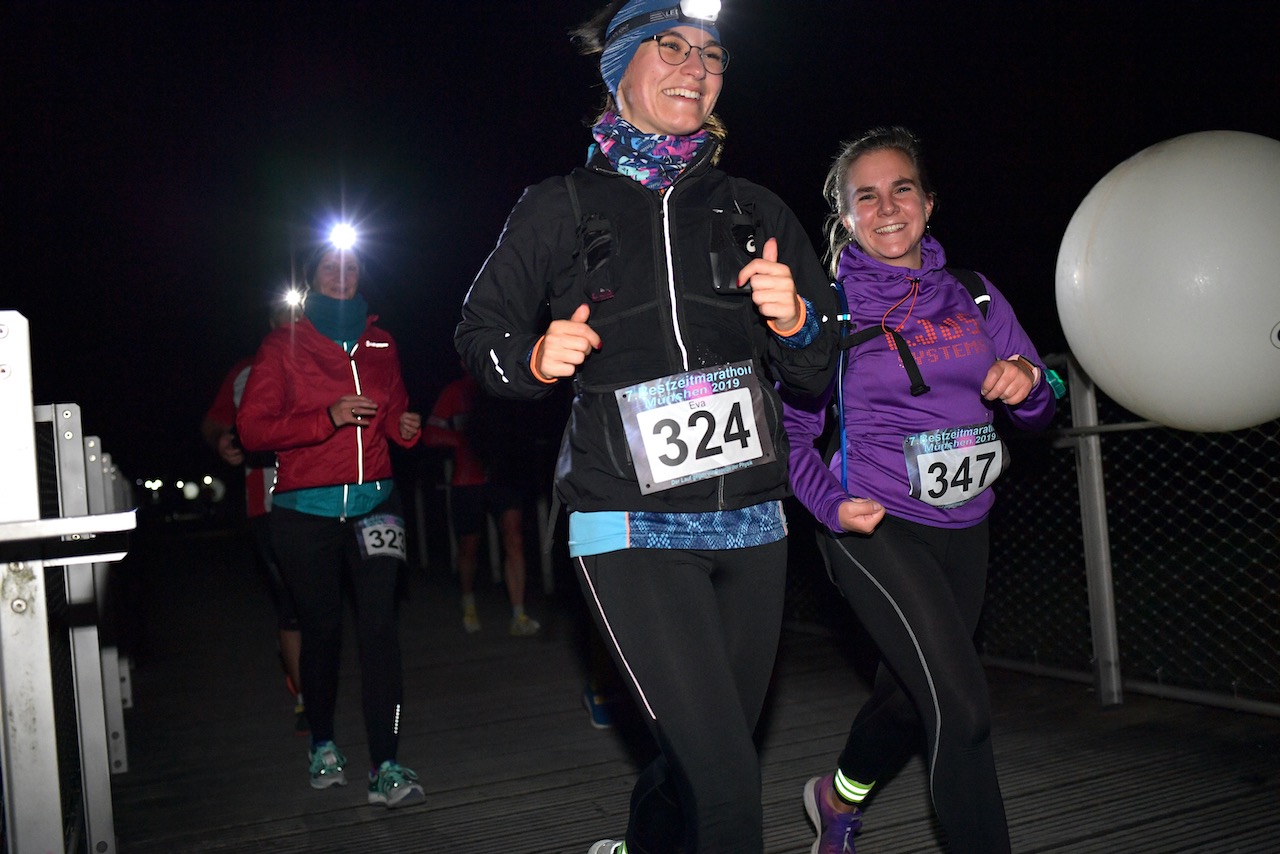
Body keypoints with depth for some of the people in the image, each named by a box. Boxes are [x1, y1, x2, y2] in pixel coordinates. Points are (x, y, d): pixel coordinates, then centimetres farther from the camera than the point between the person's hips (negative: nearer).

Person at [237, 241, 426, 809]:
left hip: (373, 501, 2)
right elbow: (252, 428, -5)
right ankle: (322, 745, 28)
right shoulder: (284, 346, 4)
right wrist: (328, 418, -16)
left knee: (379, 624, -11)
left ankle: (385, 768, -11)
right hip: (306, 510, -2)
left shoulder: (380, 344, 14)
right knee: (321, 628, 6)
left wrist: (405, 426, 1)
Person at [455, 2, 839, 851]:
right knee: (726, 778, -14)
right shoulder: (560, 209, 2)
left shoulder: (756, 211, 10)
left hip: (752, 526, 5)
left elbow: (819, 372, 12)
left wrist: (793, 320, -10)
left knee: (705, 755, 18)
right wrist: (537, 359, -11)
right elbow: (481, 331, 10)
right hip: (631, 533, -4)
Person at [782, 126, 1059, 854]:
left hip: (963, 528, 5)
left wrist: (1025, 384, -12)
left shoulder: (974, 297, 7)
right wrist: (831, 504, -16)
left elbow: (1039, 407, 10)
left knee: (909, 696, 18)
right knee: (962, 707, -17)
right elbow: (792, 429, -1)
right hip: (876, 523, -5)